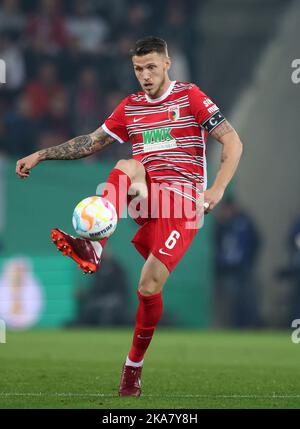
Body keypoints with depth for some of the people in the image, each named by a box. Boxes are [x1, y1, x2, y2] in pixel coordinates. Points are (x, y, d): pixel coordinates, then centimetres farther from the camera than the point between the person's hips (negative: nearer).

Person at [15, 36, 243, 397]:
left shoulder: (190, 97, 1)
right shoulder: (130, 107, 15)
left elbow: (232, 143, -3)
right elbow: (92, 142, 21)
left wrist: (216, 190, -17)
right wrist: (41, 155, 14)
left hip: (183, 199, -4)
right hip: (145, 196, 4)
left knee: (149, 288, -15)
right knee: (127, 166, -32)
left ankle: (134, 366, 5)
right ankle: (94, 249, -50)